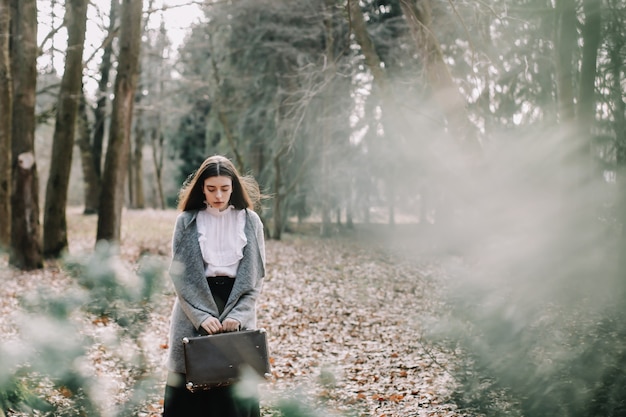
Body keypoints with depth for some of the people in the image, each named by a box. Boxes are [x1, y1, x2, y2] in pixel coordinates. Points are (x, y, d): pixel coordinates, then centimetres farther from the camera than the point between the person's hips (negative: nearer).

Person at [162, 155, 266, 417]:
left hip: (237, 308, 1)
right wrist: (202, 315, -15)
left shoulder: (250, 221, 3)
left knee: (237, 385, -1)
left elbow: (254, 275, 0)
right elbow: (180, 274, -4)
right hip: (194, 311, 0)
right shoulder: (187, 221, 1)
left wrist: (237, 315, -13)